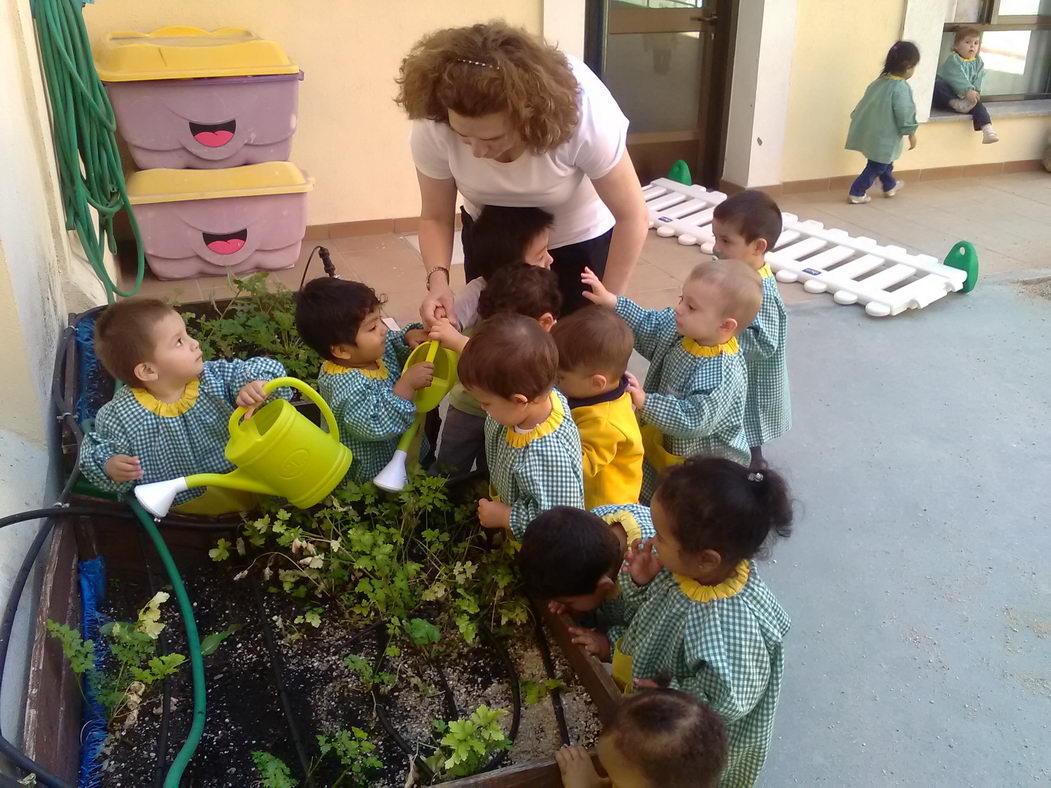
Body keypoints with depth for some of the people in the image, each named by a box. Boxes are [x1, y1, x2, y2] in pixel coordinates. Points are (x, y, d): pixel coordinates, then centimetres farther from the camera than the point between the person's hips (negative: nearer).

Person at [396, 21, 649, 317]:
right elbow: (435, 217, -14)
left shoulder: (582, 113, -36)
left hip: (578, 239, -2)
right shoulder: (432, 128, -30)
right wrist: (438, 279, -32)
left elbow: (632, 218, -24)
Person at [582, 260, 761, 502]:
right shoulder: (679, 326, -14)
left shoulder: (723, 375, -36)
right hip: (662, 441, 8)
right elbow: (648, 326, 1)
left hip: (702, 463, -8)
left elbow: (693, 421, -37)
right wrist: (611, 302, -10)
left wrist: (645, 402, -39)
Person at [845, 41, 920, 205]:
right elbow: (904, 113, -21)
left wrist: (855, 120, 21)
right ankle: (856, 193, 7)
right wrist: (911, 133, -9)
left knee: (884, 160, 27)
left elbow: (865, 103, 11)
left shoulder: (880, 81, 4)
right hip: (883, 137, -9)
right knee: (878, 165, 5)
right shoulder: (901, 88, -21)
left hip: (870, 132, 9)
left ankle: (890, 186, 45)